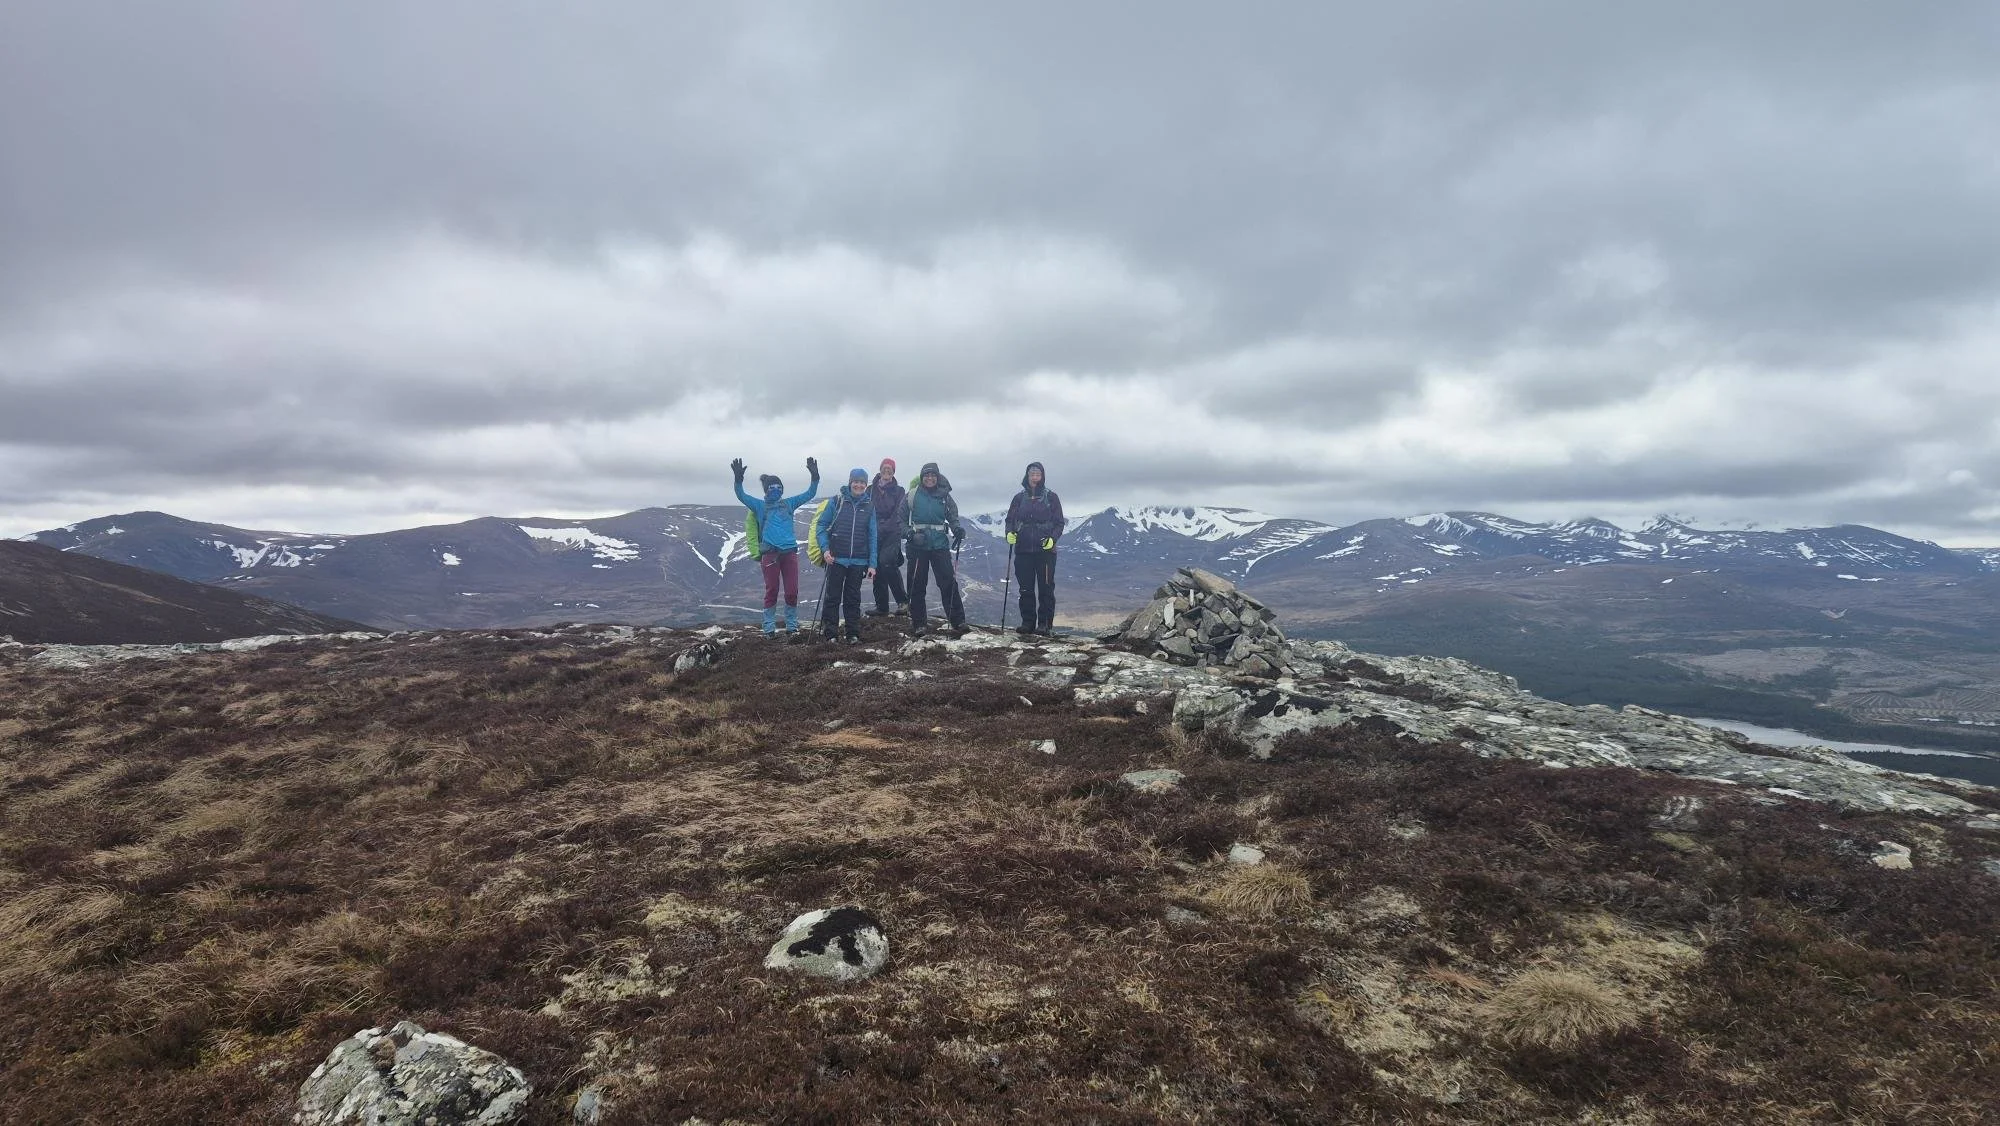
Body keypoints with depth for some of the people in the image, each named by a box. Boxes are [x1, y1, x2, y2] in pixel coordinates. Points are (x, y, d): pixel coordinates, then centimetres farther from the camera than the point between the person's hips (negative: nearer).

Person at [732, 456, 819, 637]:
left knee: (792, 591, 1)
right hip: (770, 553, -2)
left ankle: (792, 626, 13)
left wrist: (815, 476, 1)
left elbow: (809, 494, 14)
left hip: (790, 552, 2)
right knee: (771, 591, 2)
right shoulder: (760, 506, 10)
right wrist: (738, 479, -19)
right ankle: (769, 628, 11)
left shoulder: (788, 503, 15)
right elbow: (741, 496, -4)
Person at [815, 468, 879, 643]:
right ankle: (830, 633, 8)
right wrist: (825, 549, -12)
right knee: (833, 597, 1)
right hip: (836, 559, -2)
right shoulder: (837, 501, -2)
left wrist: (872, 564, 0)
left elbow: (872, 536, 4)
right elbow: (822, 525, 1)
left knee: (853, 598, 10)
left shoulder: (869, 505, 5)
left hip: (858, 561, 2)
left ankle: (853, 633, 17)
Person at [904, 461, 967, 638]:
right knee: (917, 584, 3)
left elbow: (953, 517, 14)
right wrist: (907, 532, -13)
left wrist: (958, 529, -7)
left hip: (940, 544, 1)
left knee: (948, 582, -4)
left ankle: (958, 621, 0)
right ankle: (918, 623, 13)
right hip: (918, 545, 0)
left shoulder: (944, 496, 5)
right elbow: (901, 519, 5)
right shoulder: (913, 495, 1)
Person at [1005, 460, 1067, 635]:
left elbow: (1059, 522, 3)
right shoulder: (1019, 498, 10)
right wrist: (1009, 533, -7)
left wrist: (1053, 538, -14)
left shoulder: (1051, 497, 3)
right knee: (1026, 588, 4)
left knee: (1046, 588, -2)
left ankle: (1045, 623, 4)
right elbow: (1010, 519, 13)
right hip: (1023, 550, 3)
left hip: (1045, 550, -2)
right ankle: (1027, 622, 10)